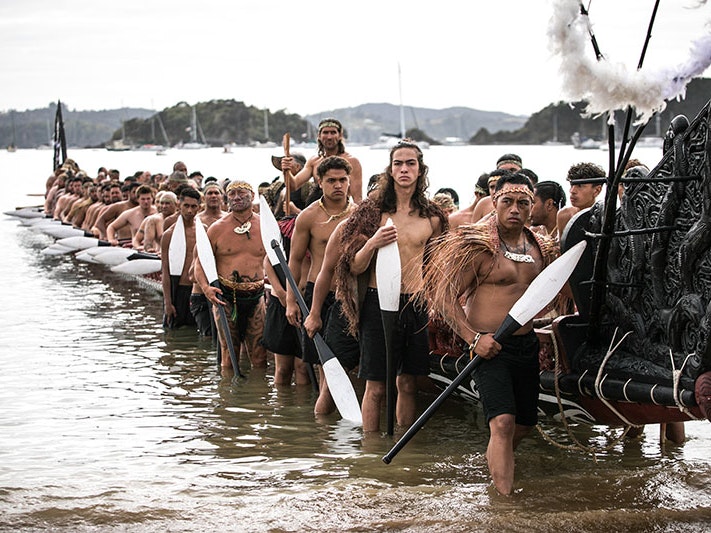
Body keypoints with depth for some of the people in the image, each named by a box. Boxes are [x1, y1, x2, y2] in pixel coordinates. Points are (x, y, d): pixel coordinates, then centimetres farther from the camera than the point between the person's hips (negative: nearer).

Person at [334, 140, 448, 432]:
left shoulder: (432, 217, 6)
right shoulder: (373, 210, -2)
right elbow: (355, 268, -4)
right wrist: (373, 243, -21)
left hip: (415, 305, 3)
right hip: (379, 302, -3)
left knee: (408, 384, 8)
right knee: (376, 386, -1)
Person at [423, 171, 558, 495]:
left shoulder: (539, 248, 10)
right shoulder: (477, 245, -11)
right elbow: (445, 296, -12)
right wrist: (472, 337, -20)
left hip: (527, 345, 7)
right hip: (489, 347, -7)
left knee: (525, 423, 18)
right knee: (503, 423, -20)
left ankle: (494, 459, 47)